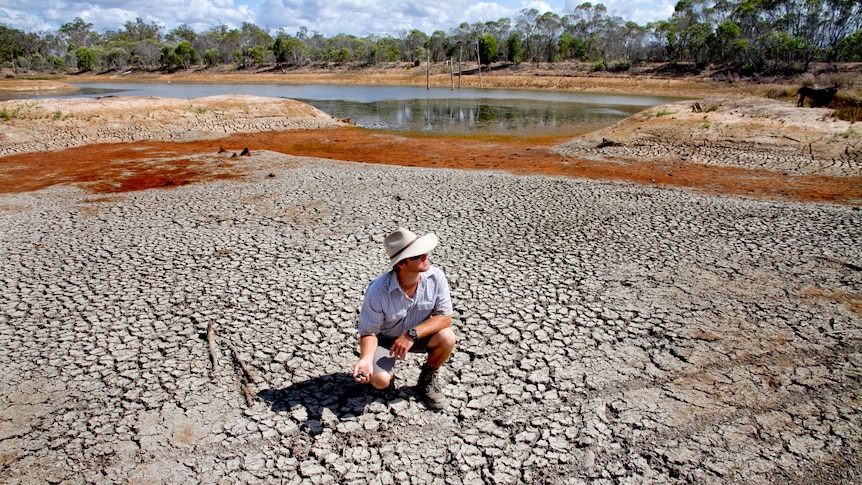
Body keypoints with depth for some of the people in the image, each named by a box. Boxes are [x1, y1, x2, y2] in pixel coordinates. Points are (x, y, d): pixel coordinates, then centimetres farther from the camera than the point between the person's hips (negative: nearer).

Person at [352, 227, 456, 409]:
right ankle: (388, 372, 14)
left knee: (447, 337, -28)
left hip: (419, 334, 3)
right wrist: (366, 358, -40)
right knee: (379, 380, -27)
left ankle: (429, 376, 5)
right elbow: (368, 332, -19)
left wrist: (412, 334, -33)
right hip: (385, 338, -2)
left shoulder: (436, 277, -23)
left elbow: (445, 317, -19)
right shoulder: (377, 291, -30)